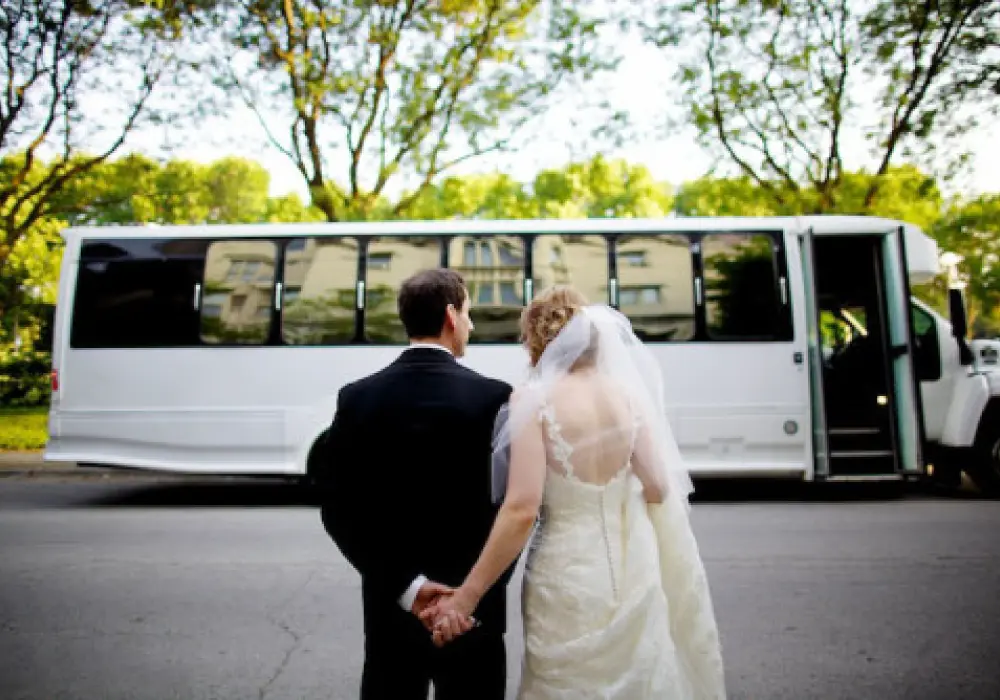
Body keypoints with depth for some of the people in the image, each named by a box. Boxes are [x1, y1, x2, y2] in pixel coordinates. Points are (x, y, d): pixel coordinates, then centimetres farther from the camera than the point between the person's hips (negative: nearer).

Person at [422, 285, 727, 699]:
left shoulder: (534, 400, -14)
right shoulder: (627, 393, -2)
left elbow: (521, 510, -20)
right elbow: (659, 487, 0)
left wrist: (466, 596, -15)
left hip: (570, 574, -4)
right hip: (633, 568, 4)